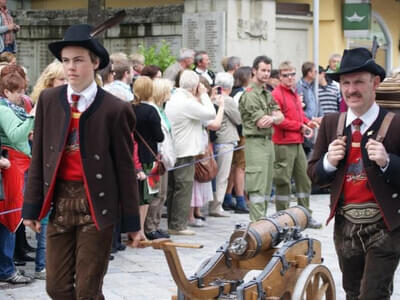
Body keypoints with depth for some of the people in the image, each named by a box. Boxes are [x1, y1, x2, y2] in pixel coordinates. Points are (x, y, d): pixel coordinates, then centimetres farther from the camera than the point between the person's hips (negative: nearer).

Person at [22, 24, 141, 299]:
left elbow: (126, 168, -3)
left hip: (98, 205, -4)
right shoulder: (49, 100, 4)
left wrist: (132, 223, -1)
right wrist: (32, 206, 4)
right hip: (59, 201, 4)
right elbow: (38, 158, 7)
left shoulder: (115, 109, -6)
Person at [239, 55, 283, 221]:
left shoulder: (268, 94, 18)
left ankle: (262, 219, 16)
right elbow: (261, 122, -16)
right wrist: (274, 117, 0)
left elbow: (280, 117, 9)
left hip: (268, 141, 9)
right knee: (258, 188, -11)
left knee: (266, 187, 11)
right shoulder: (250, 94, -10)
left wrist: (272, 118, -12)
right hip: (255, 142, -9)